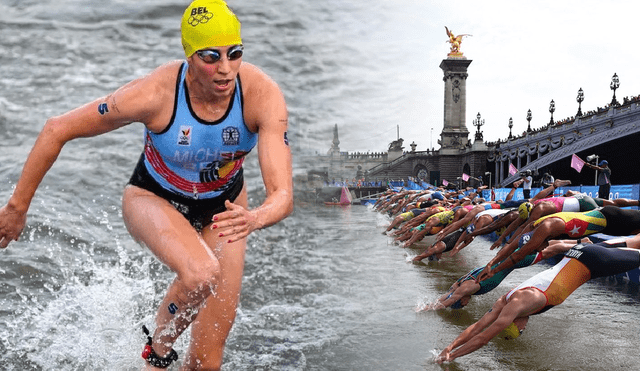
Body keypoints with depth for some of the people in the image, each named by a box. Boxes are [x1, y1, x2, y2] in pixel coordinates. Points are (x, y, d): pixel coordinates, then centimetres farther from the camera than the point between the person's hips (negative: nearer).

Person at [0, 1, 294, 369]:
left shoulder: (263, 95, -30)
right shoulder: (155, 94, -32)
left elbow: (283, 196, -36)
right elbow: (58, 129, -20)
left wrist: (255, 218, -58)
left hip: (222, 207, 2)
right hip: (153, 200, -2)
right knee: (201, 273, -36)